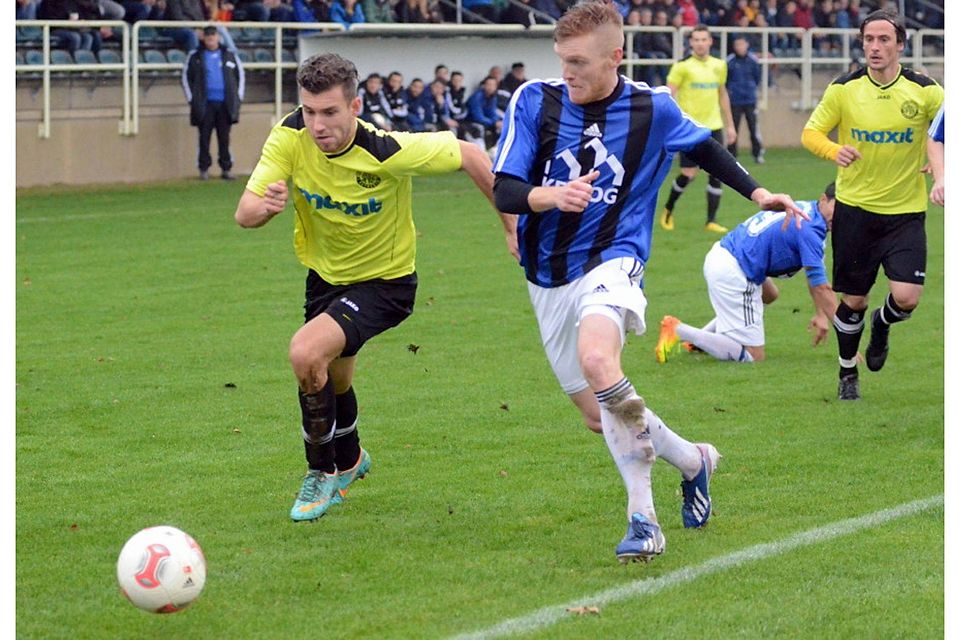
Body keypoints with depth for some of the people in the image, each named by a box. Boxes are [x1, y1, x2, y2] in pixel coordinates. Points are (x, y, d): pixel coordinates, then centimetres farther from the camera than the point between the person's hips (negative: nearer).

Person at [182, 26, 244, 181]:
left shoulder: (229, 55, 9)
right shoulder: (195, 56, 4)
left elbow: (240, 75, 17)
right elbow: (185, 77, 8)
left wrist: (238, 96, 9)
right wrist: (191, 98, 2)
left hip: (225, 104, 1)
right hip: (205, 104, -1)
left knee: (224, 138, 3)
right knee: (204, 138, -2)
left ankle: (226, 168, 8)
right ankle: (204, 169, 3)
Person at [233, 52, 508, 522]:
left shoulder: (388, 152, -32)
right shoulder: (290, 137, -21)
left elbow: (468, 155, -18)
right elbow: (244, 214, -21)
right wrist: (265, 205, -46)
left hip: (385, 281, -5)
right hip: (325, 273, 5)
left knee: (306, 352, -26)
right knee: (334, 378, 23)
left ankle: (322, 474, -4)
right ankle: (350, 461, 57)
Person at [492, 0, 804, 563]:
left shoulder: (652, 109, -5)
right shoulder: (535, 101, -6)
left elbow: (704, 146, 18)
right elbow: (504, 191, -12)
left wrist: (756, 191, 19)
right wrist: (550, 196, -32)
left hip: (611, 262, -4)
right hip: (548, 279, 4)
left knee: (597, 360, -33)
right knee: (598, 416, 8)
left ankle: (642, 516, -22)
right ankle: (692, 461, 33)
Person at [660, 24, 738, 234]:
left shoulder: (719, 65, 9)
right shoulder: (682, 66, -6)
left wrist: (730, 124, 20)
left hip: (713, 127, 5)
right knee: (689, 173, -7)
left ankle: (711, 221, 4)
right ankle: (668, 210, 18)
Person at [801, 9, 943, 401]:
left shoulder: (924, 91, -6)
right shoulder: (844, 89, -5)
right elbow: (811, 132, 1)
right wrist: (833, 150, -21)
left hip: (906, 211, 0)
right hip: (854, 207, 0)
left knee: (907, 298, -12)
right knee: (853, 301, 5)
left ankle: (882, 325, 24)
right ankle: (847, 373, 29)